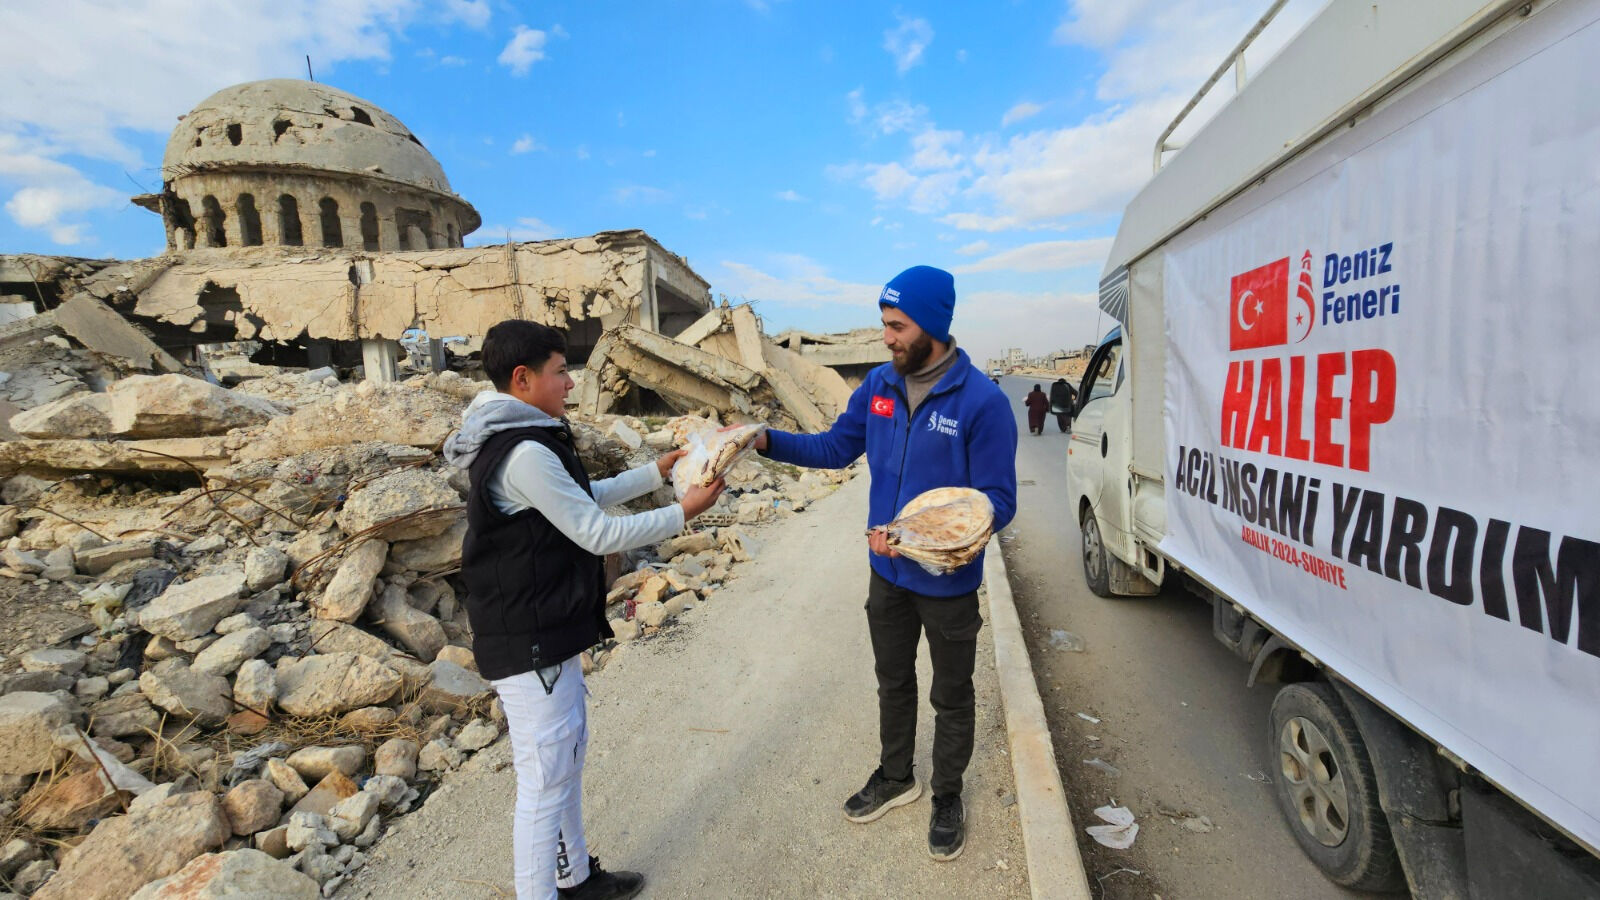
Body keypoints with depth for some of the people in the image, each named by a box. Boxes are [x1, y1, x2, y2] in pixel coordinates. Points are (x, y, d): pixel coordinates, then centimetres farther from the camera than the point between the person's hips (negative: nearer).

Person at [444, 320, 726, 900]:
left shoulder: (522, 441, 8)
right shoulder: (524, 453, -24)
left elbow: (587, 499, 17)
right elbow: (598, 534, -21)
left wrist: (656, 472, 14)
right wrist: (683, 513, -12)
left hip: (551, 634, 11)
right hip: (529, 649, -11)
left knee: (569, 756, 23)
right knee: (545, 785, 3)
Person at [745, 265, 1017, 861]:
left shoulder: (982, 401, -23)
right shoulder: (879, 385, -5)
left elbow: (998, 501, -22)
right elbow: (836, 446, 6)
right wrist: (767, 441, -8)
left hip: (948, 583, -5)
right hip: (887, 574, 5)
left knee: (951, 697, 18)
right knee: (893, 681, 24)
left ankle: (947, 796, 43)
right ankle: (895, 777, 49)